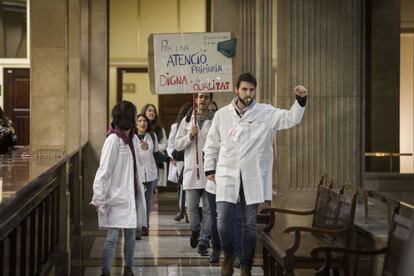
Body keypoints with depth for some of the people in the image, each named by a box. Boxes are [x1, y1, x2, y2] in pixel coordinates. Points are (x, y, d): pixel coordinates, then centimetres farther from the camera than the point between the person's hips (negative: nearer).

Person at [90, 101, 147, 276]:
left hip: (131, 195, 7)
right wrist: (99, 198, -17)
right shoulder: (113, 139, -13)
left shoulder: (133, 139, 8)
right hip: (116, 196, -7)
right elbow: (104, 171, -15)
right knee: (112, 236, -6)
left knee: (130, 234, 12)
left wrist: (140, 190, 11)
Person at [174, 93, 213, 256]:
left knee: (208, 208, -2)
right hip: (191, 169, 2)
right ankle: (195, 230, 32)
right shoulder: (187, 121, 10)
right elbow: (177, 145, 8)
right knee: (191, 207, 5)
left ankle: (203, 241, 5)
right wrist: (190, 135, -8)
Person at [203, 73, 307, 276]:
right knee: (222, 221, -7)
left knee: (250, 224, 6)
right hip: (227, 176, 0)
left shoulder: (266, 113, 1)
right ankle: (228, 255, 20)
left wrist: (300, 100, -26)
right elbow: (212, 144, 12)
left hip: (254, 178, 0)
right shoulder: (222, 114, 5)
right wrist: (209, 169, 9)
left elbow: (291, 118, -10)